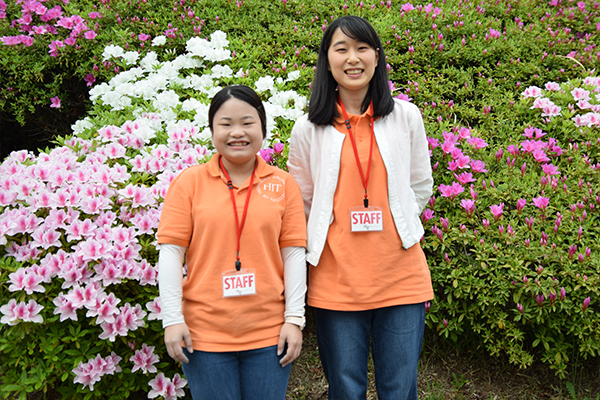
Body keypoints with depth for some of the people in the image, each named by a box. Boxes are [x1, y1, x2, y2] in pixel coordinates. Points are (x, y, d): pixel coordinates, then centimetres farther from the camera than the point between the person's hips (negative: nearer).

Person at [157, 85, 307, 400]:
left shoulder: (283, 184, 5)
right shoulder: (189, 182, 2)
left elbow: (293, 254, 4)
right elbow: (170, 252, 0)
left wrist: (294, 319, -1)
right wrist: (172, 319, -6)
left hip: (269, 333, 1)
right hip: (204, 334, -1)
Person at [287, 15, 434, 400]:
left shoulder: (406, 117, 4)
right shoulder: (308, 129, 2)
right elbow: (300, 203, 11)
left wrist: (394, 228, 10)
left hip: (401, 277, 1)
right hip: (336, 280, 0)